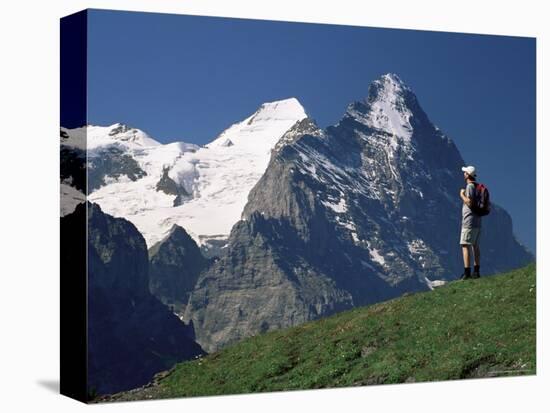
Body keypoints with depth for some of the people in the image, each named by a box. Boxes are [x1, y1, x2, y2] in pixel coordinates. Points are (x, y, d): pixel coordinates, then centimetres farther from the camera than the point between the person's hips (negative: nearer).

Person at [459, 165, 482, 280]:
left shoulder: (470, 186, -12)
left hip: (469, 221, -9)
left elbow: (469, 202, -21)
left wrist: (462, 195, -7)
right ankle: (476, 272, 13)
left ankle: (467, 272, -15)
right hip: (477, 221, 9)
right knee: (475, 246, 11)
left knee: (465, 245, -9)